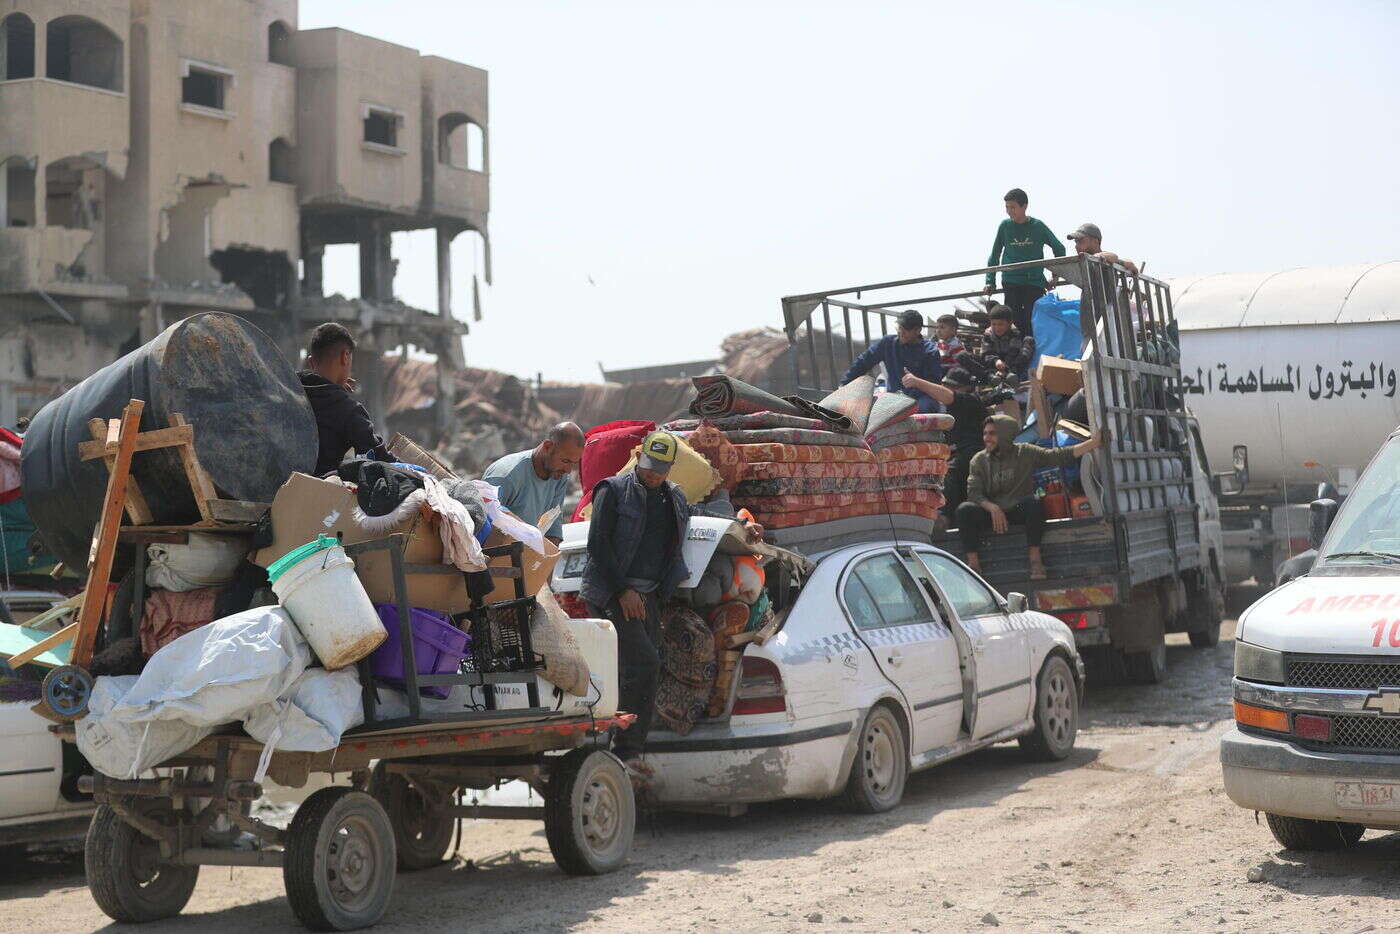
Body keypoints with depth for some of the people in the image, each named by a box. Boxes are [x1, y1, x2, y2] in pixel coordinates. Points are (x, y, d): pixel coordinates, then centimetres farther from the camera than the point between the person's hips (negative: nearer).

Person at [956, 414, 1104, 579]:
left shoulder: (1025, 453, 4)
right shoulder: (979, 460, 7)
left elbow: (1059, 456, -5)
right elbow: (974, 493, -4)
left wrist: (1093, 443, -16)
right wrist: (993, 508, -23)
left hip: (1020, 511, -1)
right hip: (992, 514, 1)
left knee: (1032, 502, -34)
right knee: (965, 510, -27)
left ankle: (1035, 558, -30)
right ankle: (973, 564, -28)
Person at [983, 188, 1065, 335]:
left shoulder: (1038, 226, 2)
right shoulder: (1005, 226, 5)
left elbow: (1059, 249, 13)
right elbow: (995, 255, 14)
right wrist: (990, 282, 8)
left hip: (1035, 283, -1)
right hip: (1011, 283, 1)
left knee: (1032, 325, -6)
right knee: (1014, 323, -4)